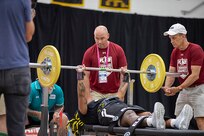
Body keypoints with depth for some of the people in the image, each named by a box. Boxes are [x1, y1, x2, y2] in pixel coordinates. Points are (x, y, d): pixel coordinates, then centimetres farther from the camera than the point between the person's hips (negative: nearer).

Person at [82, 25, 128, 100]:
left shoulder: (118, 50, -4)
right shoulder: (89, 53, -4)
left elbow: (123, 73, -1)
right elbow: (86, 76, -2)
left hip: (114, 93, 0)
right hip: (96, 93, 0)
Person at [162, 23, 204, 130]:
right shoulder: (175, 52, 6)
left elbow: (195, 75, -21)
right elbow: (171, 73, 4)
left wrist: (178, 88, -25)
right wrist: (167, 87, -16)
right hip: (185, 89, 8)